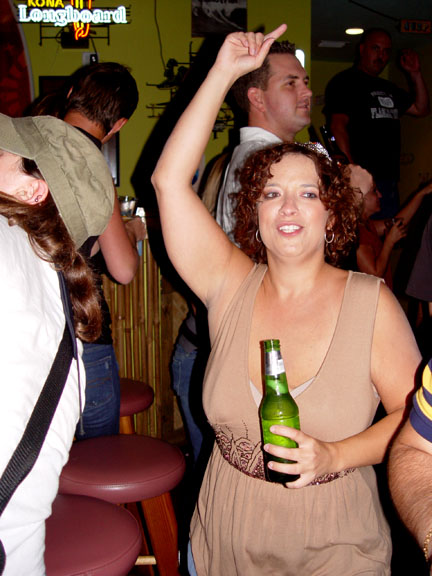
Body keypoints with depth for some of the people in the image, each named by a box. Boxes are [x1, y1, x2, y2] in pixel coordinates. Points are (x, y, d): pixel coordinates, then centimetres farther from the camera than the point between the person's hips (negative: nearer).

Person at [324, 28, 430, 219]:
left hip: (389, 178, 9)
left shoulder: (388, 88, 24)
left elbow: (421, 109, 28)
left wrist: (415, 74, 15)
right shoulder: (344, 82, -2)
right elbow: (338, 125, -14)